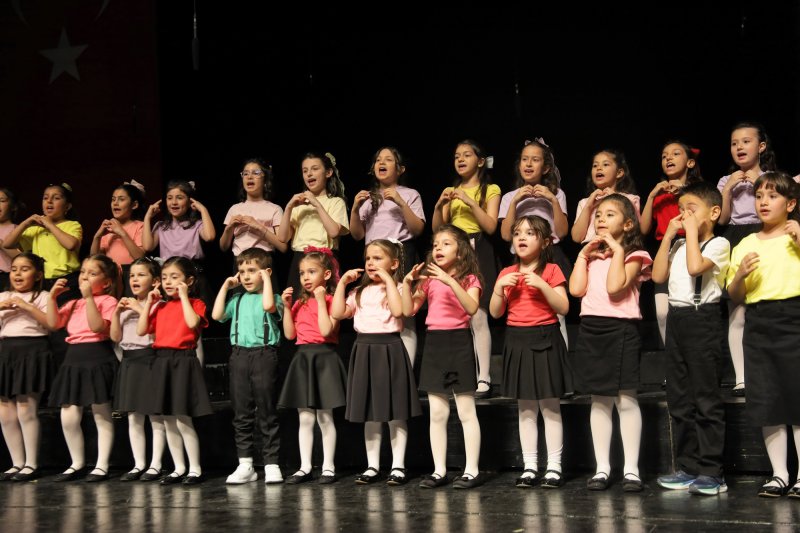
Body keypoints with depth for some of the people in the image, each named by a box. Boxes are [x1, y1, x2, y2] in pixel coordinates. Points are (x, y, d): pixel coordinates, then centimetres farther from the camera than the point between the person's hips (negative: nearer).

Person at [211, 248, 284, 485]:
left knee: (266, 413, 0)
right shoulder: (237, 299, 15)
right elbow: (217, 315, 4)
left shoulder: (272, 298, 1)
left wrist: (267, 279, -11)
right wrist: (225, 286, 8)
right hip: (239, 356, 5)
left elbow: (268, 306, -22)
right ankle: (245, 464, 13)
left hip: (264, 356, -5)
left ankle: (271, 464, 5)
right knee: (242, 413, 7)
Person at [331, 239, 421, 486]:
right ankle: (372, 466, 18)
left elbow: (398, 310, -21)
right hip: (365, 351, 5)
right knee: (369, 414, 10)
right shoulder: (360, 292, 13)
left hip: (390, 350, -5)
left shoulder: (396, 288, -1)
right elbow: (337, 313, 4)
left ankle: (398, 466, 8)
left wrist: (388, 279, -17)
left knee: (395, 414, 1)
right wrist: (342, 283, 4)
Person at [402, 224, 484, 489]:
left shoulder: (469, 279, -1)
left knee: (466, 411, -2)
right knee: (437, 413, 7)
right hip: (434, 342, 5)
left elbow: (472, 308, -19)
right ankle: (439, 470, 13)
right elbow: (409, 310, 8)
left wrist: (450, 281, -26)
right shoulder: (428, 279, 11)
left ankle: (472, 470, 4)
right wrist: (407, 283, -5)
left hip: (459, 341, -5)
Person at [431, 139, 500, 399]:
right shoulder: (452, 191, 20)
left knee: (477, 316, -13)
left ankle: (484, 379, -12)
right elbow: (437, 229, 13)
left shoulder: (490, 189, 7)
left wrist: (470, 201, -12)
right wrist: (439, 205, -3)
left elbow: (490, 226, -6)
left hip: (478, 252, -4)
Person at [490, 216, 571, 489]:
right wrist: (499, 286, -8)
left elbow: (563, 308, -10)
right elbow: (495, 312, 7)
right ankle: (529, 467, 15)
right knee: (526, 409, 9)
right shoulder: (507, 274, 10)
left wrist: (542, 285, -20)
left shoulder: (551, 271, -2)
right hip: (517, 342, 4)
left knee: (550, 407, 0)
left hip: (544, 340, -4)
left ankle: (554, 467, 7)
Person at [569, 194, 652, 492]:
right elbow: (576, 289, 2)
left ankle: (631, 469, 1)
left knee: (626, 400, -4)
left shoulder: (633, 255, 1)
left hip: (620, 330, -5)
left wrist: (617, 250, -10)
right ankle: (602, 468, 13)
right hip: (591, 328, 5)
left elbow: (614, 287, -17)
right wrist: (583, 255, 4)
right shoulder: (591, 255, 17)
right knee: (599, 401, 8)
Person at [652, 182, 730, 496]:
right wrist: (669, 236, 6)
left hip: (702, 319, -8)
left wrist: (692, 231, -12)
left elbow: (695, 267, -22)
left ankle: (712, 472, -1)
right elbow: (658, 276, 7)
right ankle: (687, 467, 15)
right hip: (676, 318, 8)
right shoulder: (679, 245, 18)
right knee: (679, 399, 8)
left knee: (706, 398, -6)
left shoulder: (718, 244, -4)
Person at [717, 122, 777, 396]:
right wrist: (728, 189, -4)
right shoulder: (726, 180, 13)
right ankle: (741, 378, -6)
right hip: (734, 243, 2)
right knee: (737, 314, -5)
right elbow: (722, 219, 5)